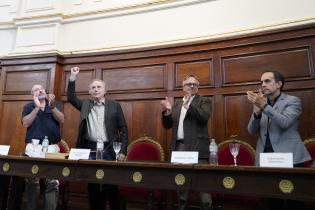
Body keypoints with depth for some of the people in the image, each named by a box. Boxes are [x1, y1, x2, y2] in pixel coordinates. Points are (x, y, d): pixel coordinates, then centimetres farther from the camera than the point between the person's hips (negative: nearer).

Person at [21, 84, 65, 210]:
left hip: (52, 146, -1)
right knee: (31, 180, 3)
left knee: (53, 182, -8)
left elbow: (61, 120, -1)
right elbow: (25, 123, -2)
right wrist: (37, 107, -9)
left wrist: (52, 106, -14)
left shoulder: (55, 104, 13)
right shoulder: (28, 107, 13)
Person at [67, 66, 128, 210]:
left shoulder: (114, 106, 2)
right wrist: (73, 77, -6)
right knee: (92, 184, 12)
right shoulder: (85, 104, 11)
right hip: (89, 149, 3)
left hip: (109, 150, -2)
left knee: (111, 185, 6)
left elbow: (123, 129, 0)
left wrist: (122, 151, -7)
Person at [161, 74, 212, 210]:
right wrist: (167, 111, -4)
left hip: (197, 147, -4)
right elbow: (167, 125, 14)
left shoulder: (204, 101, 5)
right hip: (179, 147, 5)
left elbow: (204, 117, -14)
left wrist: (188, 105, -21)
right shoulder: (177, 104, 18)